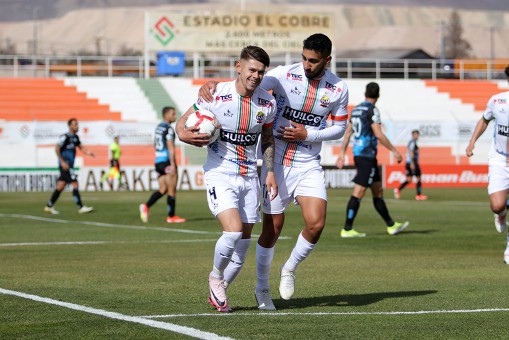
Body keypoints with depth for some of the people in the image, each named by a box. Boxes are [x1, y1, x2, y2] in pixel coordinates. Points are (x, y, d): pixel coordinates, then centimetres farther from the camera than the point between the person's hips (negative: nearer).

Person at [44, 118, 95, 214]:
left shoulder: (75, 137, 12)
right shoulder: (65, 137, -14)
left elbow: (81, 147, 18)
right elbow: (57, 148, -19)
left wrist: (88, 152, -3)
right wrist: (62, 162, -22)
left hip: (69, 165, 9)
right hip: (65, 165, -9)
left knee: (60, 186, 12)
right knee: (75, 184, -11)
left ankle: (49, 206, 19)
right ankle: (80, 207, -10)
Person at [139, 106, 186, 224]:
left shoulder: (158, 127, 16)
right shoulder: (168, 129, -12)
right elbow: (170, 147, -18)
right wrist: (172, 165, -21)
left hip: (158, 161, 8)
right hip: (167, 161, -8)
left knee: (162, 190, 9)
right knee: (172, 190, 0)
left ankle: (146, 206, -9)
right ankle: (171, 216, 4)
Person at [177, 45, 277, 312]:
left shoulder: (267, 103, 0)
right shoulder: (216, 95, -13)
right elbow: (182, 123, -3)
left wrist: (269, 172, 8)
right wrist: (185, 134, -25)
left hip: (249, 177, 5)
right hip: (220, 175, -5)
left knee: (243, 242, 6)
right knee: (233, 231, -23)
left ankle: (218, 292, 25)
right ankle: (216, 276, 6)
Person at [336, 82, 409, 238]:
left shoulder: (355, 110, 14)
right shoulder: (372, 110, -11)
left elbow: (348, 132, 16)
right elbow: (378, 134, -18)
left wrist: (342, 153, 18)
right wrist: (394, 150, -12)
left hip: (358, 154, 9)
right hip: (367, 155, -9)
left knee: (378, 191, 14)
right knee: (359, 192, -9)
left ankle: (391, 225, 20)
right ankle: (347, 229, -10)